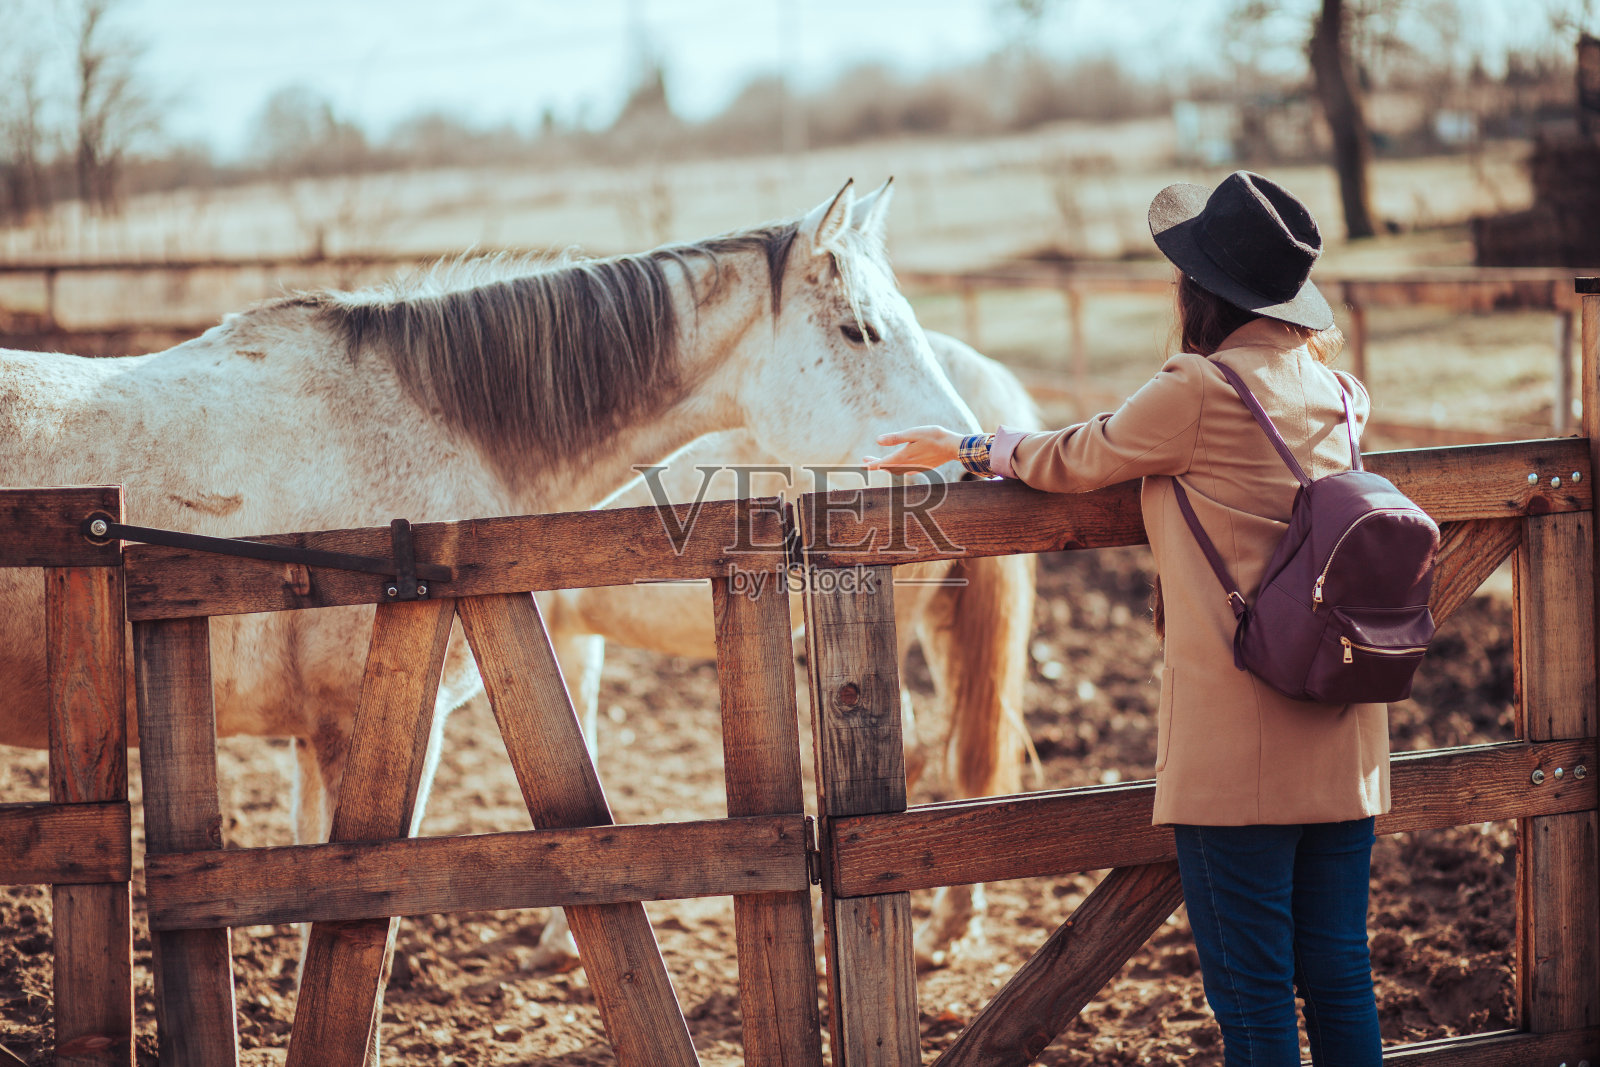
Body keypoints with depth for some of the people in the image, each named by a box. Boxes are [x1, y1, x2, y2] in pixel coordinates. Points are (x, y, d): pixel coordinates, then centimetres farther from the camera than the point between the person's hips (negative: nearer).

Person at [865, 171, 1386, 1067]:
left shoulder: (1199, 393, -12)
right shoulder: (1336, 393, 7)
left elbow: (1073, 461, 4)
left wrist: (964, 447, 18)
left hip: (1239, 739, -7)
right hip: (1344, 731, 7)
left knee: (1250, 987, 0)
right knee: (1339, 975, 11)